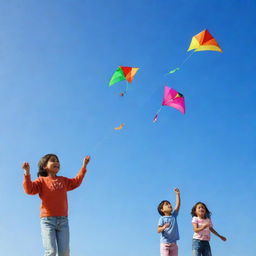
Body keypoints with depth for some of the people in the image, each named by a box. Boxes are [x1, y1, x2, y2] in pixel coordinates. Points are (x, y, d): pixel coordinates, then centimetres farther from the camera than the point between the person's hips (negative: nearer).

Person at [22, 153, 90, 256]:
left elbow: (76, 182, 30)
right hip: (47, 219, -4)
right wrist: (27, 173, -23)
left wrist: (84, 166, 29)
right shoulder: (42, 180, 4)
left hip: (63, 220, 4)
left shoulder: (63, 180, 19)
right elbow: (29, 189, -10)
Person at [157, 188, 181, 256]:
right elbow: (158, 230, -12)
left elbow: (178, 205, 5)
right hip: (164, 243, -5)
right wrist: (164, 227, -33)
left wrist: (177, 194, -1)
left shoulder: (174, 216, 9)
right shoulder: (162, 218, -5)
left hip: (173, 243, 5)